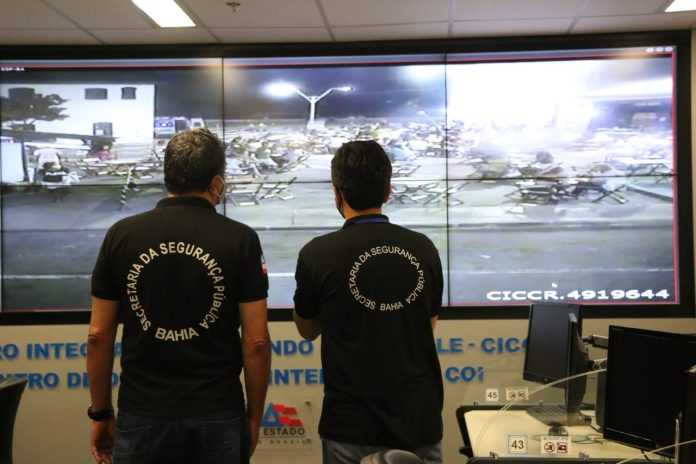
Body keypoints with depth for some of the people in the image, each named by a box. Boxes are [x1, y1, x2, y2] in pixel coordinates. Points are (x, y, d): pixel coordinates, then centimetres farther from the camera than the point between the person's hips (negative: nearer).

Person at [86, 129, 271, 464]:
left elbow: (98, 335, 0)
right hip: (218, 416, -1)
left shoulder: (121, 235, -3)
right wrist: (254, 415, 4)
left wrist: (100, 413, 11)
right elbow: (256, 341, -8)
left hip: (143, 414, 1)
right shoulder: (240, 239, -7)